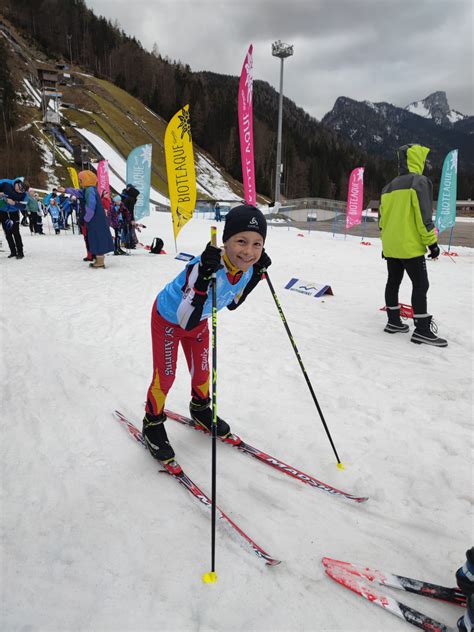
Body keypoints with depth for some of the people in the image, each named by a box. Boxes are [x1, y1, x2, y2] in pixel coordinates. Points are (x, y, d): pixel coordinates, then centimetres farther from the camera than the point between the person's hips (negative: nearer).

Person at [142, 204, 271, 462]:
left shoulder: (246, 268, -21)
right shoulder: (205, 266, -43)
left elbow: (232, 304, -1)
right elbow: (186, 322, -45)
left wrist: (256, 275, -12)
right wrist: (203, 278, -56)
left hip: (199, 321, 6)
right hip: (168, 319, -6)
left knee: (201, 370, 20)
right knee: (165, 376, 6)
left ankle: (200, 408, 50)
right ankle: (152, 424, 32)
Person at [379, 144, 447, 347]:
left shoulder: (389, 187, 14)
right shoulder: (419, 181, -9)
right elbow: (424, 216, -16)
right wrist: (432, 242, -11)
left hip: (390, 246, 8)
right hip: (410, 246, -8)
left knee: (393, 282, 13)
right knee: (420, 285, -4)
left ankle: (393, 322, 19)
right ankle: (422, 330, -5)